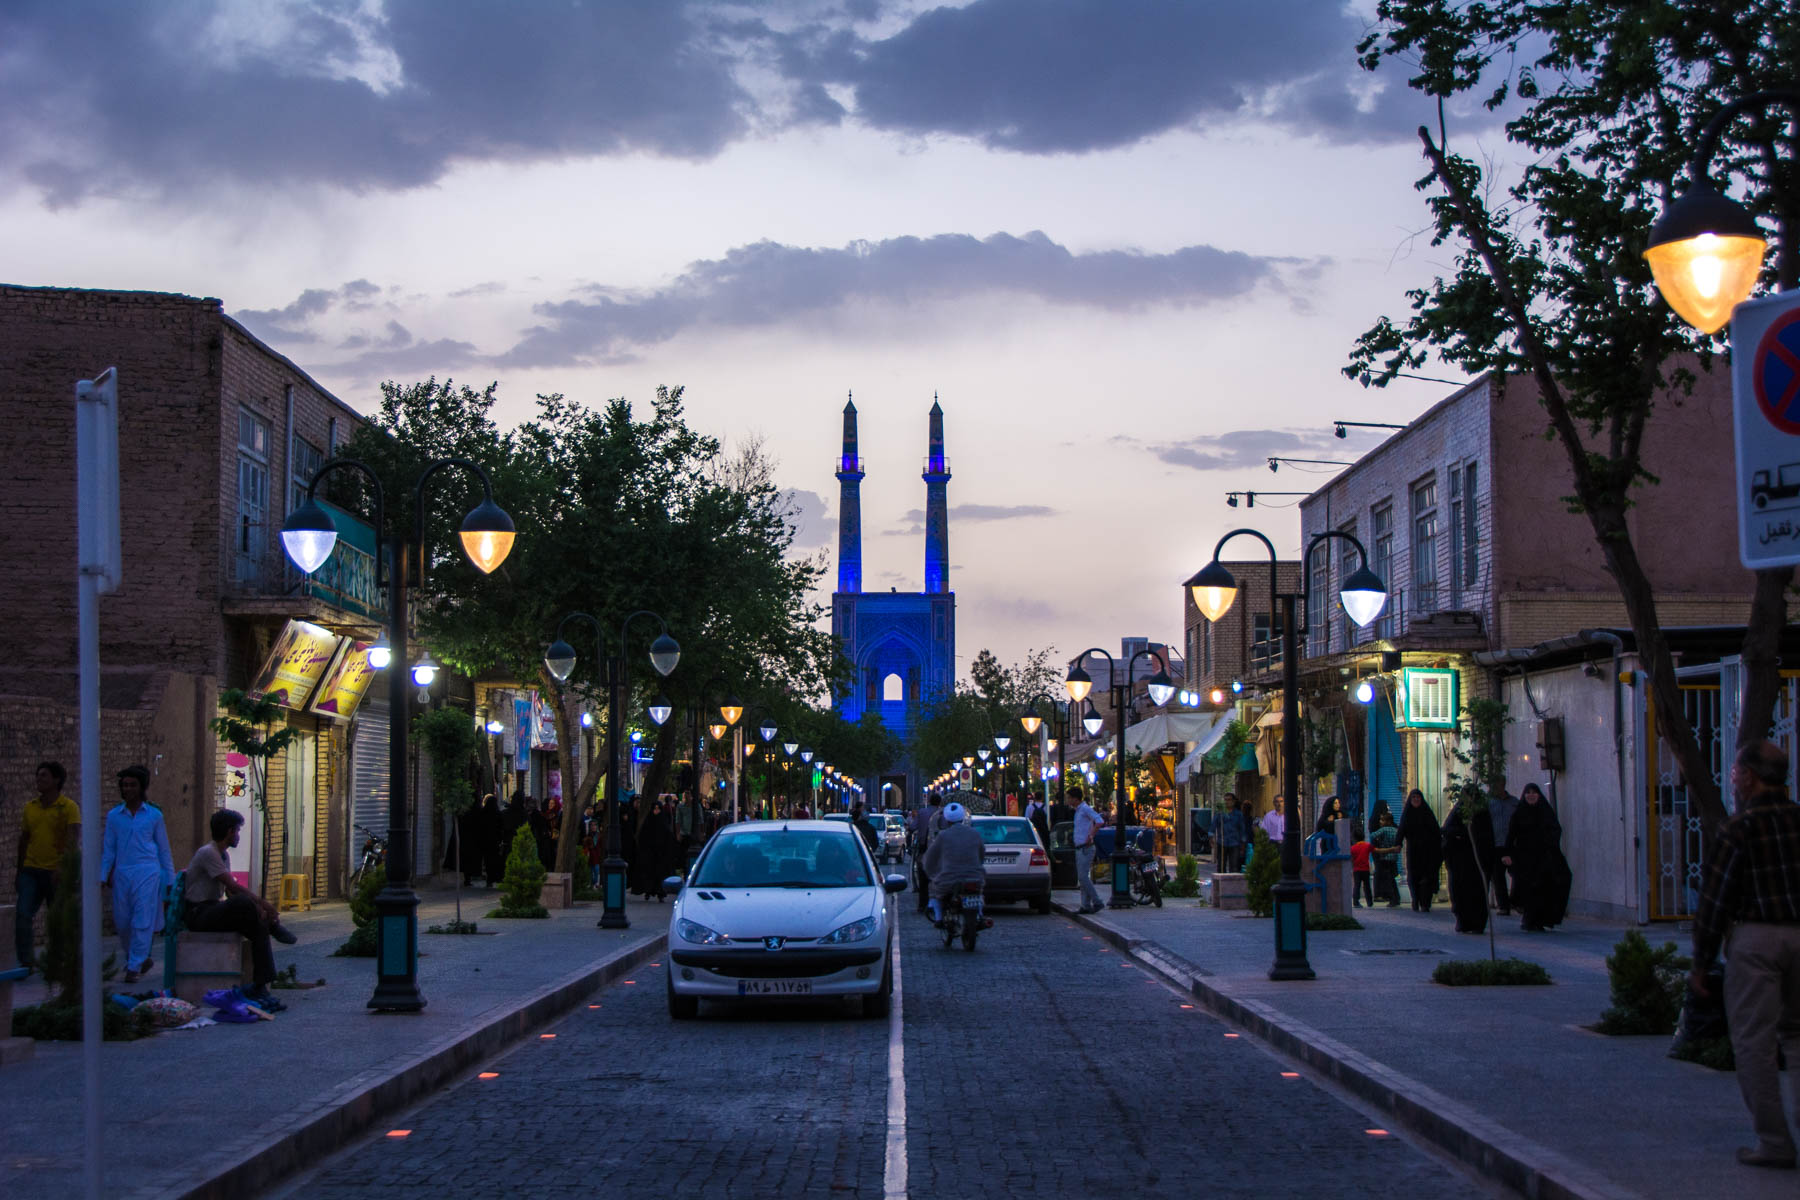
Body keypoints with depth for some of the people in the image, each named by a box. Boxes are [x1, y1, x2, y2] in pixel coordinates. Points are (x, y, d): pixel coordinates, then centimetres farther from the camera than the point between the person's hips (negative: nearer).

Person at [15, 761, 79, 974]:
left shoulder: (68, 807, -7)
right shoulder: (30, 807, 9)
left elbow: (74, 839, -18)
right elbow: (24, 839, 18)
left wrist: (64, 867, -31)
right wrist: (20, 870, 20)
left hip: (57, 872, -4)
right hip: (31, 871, 4)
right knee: (23, 916, -12)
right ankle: (26, 962, -9)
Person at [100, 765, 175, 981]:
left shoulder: (154, 815, 6)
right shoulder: (114, 816, 10)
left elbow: (164, 849, 10)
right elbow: (108, 849, 13)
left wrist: (169, 880, 8)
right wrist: (102, 877, 5)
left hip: (147, 873, -3)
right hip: (122, 874, 3)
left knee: (142, 922, -8)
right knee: (122, 922, 5)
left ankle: (134, 967, -4)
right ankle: (141, 958, 25)